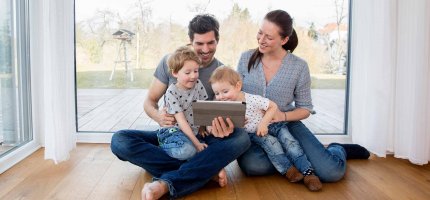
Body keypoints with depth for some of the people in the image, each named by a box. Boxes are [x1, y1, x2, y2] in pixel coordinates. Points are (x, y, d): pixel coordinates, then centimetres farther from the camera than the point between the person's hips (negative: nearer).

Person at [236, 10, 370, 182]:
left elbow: (305, 109, 1)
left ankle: (338, 150, 19)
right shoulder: (246, 58, -3)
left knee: (331, 172, -20)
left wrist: (283, 116, -20)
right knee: (253, 165, -35)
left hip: (287, 125, -1)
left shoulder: (299, 67, -8)